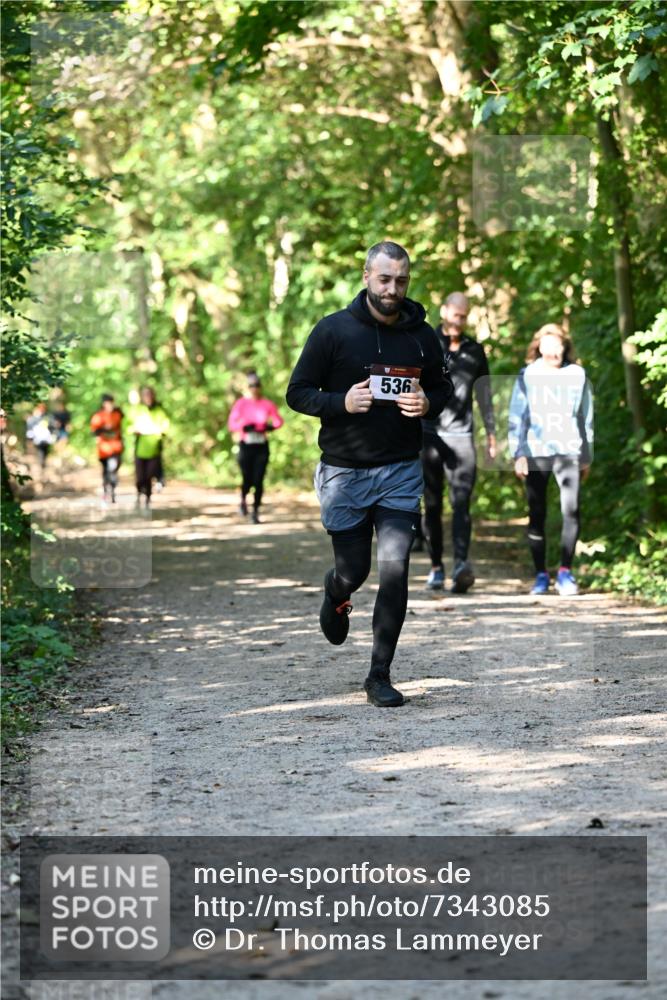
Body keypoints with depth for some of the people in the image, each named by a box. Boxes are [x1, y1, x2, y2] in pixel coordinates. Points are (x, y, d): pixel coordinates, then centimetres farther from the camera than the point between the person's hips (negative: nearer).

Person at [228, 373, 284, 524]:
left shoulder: (267, 404, 2)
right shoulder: (241, 403, -2)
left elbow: (279, 421, 11)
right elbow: (231, 424, -5)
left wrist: (271, 426, -11)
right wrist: (243, 427, -24)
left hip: (261, 446, 1)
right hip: (246, 445, -1)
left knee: (258, 481, -5)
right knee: (247, 480, -2)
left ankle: (256, 511, 6)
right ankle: (243, 500, 31)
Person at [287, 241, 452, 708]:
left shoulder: (422, 335, 3)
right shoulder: (334, 330, -6)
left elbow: (442, 386, 18)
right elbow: (298, 392, -2)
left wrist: (428, 402, -6)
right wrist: (341, 402, -20)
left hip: (401, 471, 1)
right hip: (344, 472, -1)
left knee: (395, 569, -9)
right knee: (353, 570, 6)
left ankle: (380, 675, 0)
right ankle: (336, 594, 45)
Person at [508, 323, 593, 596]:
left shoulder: (577, 375, 6)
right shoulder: (527, 376, 3)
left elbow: (586, 417, 14)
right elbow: (517, 417, 4)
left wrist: (587, 457, 15)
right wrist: (518, 454, -6)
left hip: (568, 452, 0)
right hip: (535, 452, 0)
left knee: (571, 510, -13)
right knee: (537, 515, 3)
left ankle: (565, 572, -6)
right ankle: (541, 575, 12)